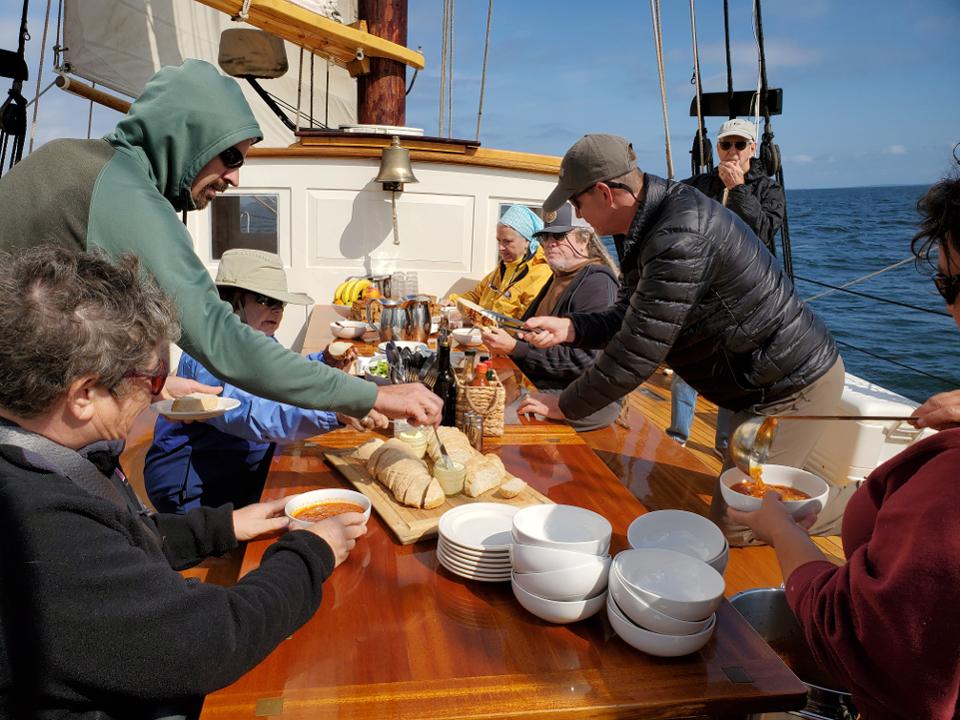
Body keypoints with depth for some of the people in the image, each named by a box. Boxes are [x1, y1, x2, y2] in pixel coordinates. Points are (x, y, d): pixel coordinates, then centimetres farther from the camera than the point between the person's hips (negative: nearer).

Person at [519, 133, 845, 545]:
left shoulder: (679, 240, -31)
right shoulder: (651, 225, 3)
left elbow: (636, 355, -28)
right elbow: (626, 319, 8)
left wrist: (565, 407, -16)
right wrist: (570, 328, -9)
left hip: (793, 385, -10)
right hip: (767, 378, 10)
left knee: (734, 526, -4)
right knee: (739, 505, 19)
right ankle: (848, 500, 29)